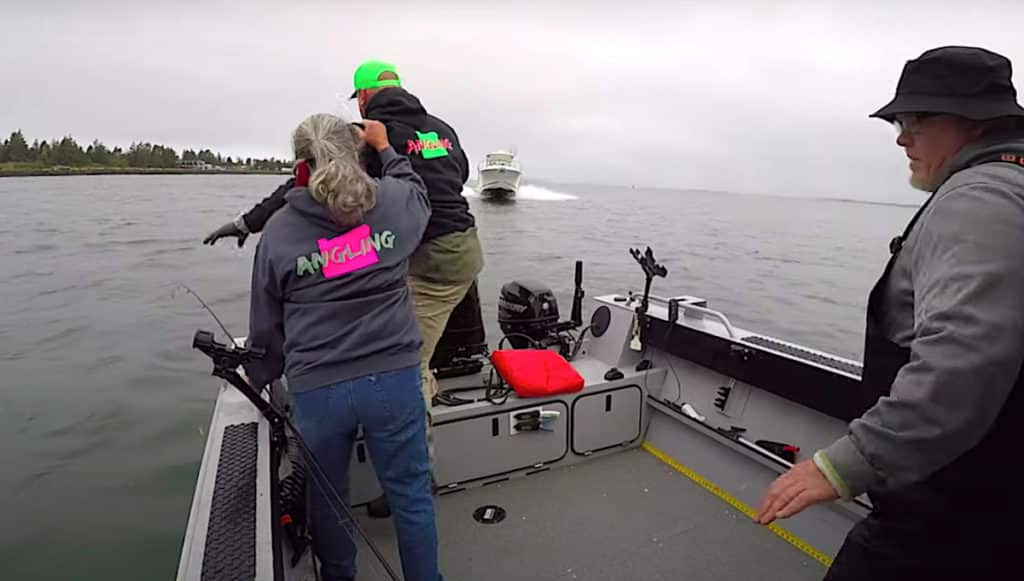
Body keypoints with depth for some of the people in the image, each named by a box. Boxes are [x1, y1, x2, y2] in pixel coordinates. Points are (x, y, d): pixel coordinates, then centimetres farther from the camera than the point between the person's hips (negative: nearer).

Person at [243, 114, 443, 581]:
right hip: (393, 376, 0)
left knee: (326, 497, 23)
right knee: (411, 493, 14)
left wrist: (258, 375, 25)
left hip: (316, 388, 1)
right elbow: (417, 194, 24)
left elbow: (266, 321, 8)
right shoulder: (392, 201, -3)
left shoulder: (278, 230, -1)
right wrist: (385, 147, 35)